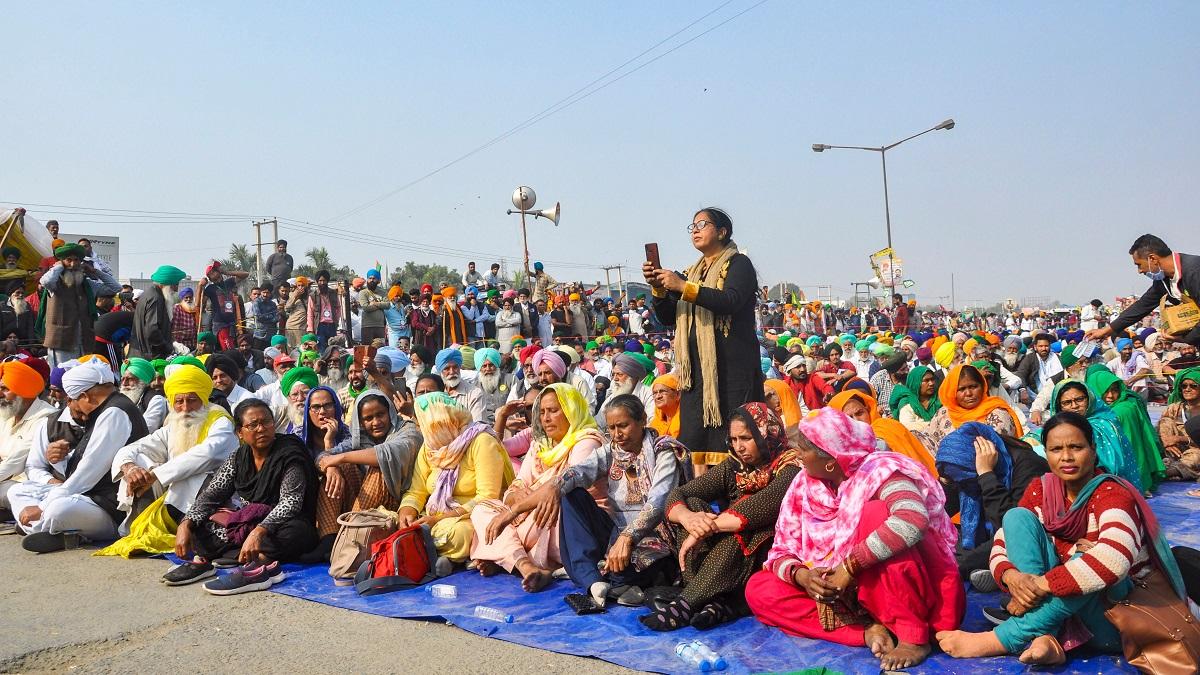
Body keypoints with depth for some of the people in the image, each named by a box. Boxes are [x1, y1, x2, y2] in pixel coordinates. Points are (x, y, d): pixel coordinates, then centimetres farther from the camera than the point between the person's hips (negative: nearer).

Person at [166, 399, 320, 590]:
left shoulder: (289, 454, -13)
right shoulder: (238, 458, 4)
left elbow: (290, 502, -24)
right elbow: (211, 494, 1)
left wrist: (259, 532, -39)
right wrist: (185, 524, -17)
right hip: (247, 526, 6)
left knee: (297, 531, -37)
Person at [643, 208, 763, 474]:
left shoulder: (738, 264, 2)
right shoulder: (692, 273, 21)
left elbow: (731, 301, -17)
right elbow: (668, 318, 17)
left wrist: (683, 287, -21)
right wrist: (658, 288, -1)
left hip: (731, 366, -6)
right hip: (696, 368, 6)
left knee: (730, 438, -11)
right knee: (694, 440, 0)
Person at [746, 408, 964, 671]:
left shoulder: (878, 470, -18)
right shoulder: (805, 486, 0)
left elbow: (913, 520, -39)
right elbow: (781, 551, 2)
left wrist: (849, 566, -34)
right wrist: (801, 575, -21)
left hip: (915, 593, -6)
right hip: (851, 596, 6)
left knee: (875, 512, -31)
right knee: (760, 590, -10)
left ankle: (913, 635, -22)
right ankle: (869, 630, -17)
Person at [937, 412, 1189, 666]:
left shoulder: (1111, 494, -18)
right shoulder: (1040, 489, -1)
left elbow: (1115, 559, -38)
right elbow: (1004, 541, -4)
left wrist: (1040, 585, -36)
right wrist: (1011, 576, -28)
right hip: (1060, 602, 5)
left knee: (1089, 561, -35)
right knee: (1017, 515, -12)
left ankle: (1001, 640, -28)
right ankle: (1045, 637, -27)